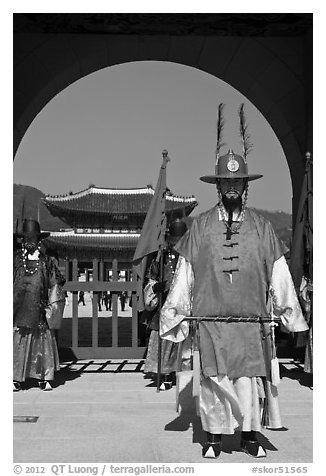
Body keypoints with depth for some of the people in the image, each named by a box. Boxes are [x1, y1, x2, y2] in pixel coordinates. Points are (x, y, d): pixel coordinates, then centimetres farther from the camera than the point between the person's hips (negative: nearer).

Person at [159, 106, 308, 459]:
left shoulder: (261, 227, 7)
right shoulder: (200, 225, 4)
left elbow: (278, 274, 7)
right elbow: (185, 272, 6)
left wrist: (292, 316, 7)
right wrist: (175, 314, 7)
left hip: (252, 321, 1)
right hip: (210, 321, -1)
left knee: (251, 378, 5)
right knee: (213, 379, 3)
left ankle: (250, 437, 21)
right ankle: (214, 438, 18)